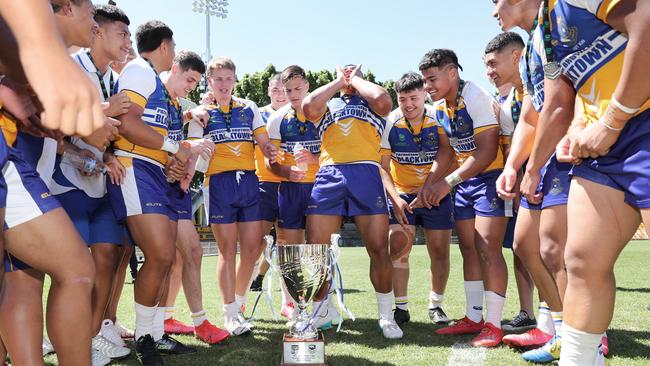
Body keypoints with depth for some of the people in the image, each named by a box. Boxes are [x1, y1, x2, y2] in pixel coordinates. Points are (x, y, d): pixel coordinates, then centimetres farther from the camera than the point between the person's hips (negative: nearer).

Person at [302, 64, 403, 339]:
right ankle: (319, 312, 17)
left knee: (379, 249, -6)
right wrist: (338, 82, 15)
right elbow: (308, 107, 3)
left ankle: (386, 316, 11)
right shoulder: (327, 105, 27)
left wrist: (355, 79, 14)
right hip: (329, 175, 2)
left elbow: (383, 100, -3)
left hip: (366, 174, -1)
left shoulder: (372, 105, 23)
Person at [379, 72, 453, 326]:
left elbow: (446, 152, -13)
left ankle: (436, 305, 20)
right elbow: (382, 166, -7)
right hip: (402, 195, 0)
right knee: (398, 247, -9)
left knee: (440, 251, 2)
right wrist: (395, 198, -18)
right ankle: (401, 307, 3)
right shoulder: (390, 123, -7)